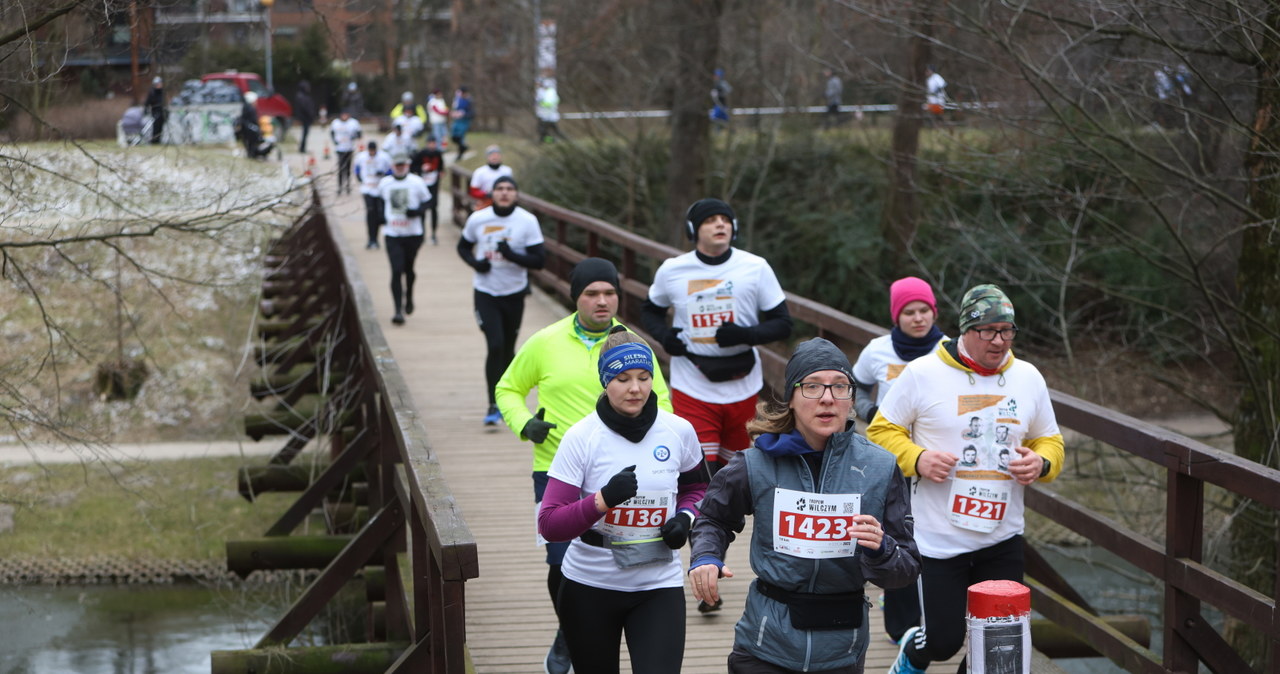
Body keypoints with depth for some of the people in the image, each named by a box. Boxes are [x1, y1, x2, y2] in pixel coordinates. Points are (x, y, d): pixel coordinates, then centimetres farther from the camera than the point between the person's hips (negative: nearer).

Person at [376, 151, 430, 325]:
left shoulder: (416, 182, -3)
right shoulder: (384, 183, 4)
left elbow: (427, 201, 3)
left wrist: (417, 211, -17)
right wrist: (382, 216, 6)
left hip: (413, 234, 0)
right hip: (392, 234, 0)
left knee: (409, 270, 14)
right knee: (396, 271, -11)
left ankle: (409, 297, 43)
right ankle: (398, 310, -11)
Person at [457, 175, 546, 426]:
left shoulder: (528, 221, -9)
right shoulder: (477, 219, -4)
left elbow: (539, 260, -10)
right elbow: (463, 247, 12)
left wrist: (512, 256, -26)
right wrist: (475, 262, -9)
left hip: (514, 293, 1)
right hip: (485, 292, -1)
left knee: (508, 349, 12)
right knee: (495, 346, -15)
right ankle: (493, 406, -9)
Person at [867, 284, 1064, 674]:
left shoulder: (1028, 378, 6)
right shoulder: (923, 374, -7)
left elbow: (1049, 442, 16)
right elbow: (883, 432, 0)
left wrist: (1041, 463, -7)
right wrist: (916, 459, -18)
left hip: (1002, 539, 4)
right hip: (937, 539, -4)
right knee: (944, 641, -2)